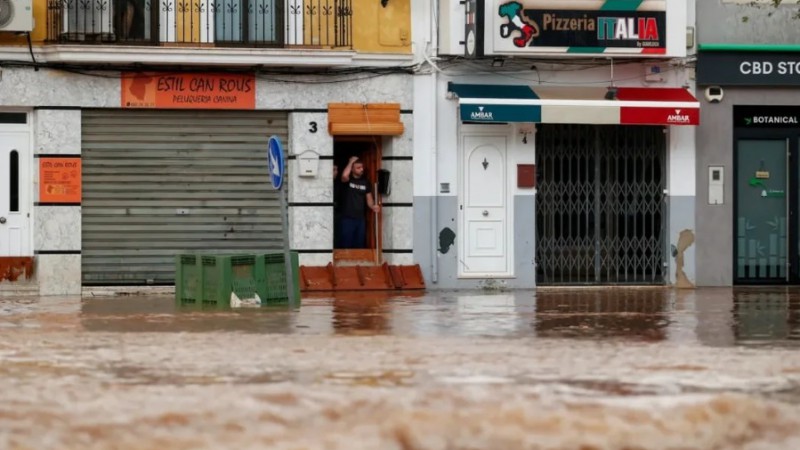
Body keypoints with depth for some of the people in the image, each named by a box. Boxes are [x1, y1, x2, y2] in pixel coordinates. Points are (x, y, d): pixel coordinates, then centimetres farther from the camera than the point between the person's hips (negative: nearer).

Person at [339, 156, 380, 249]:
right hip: (347, 219, -5)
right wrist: (351, 162, -15)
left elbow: (369, 198, 10)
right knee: (346, 245, -3)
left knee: (359, 246, 11)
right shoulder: (347, 180, -5)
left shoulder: (365, 181, 9)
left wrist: (373, 206, -12)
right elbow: (344, 175, -29)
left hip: (360, 219, 5)